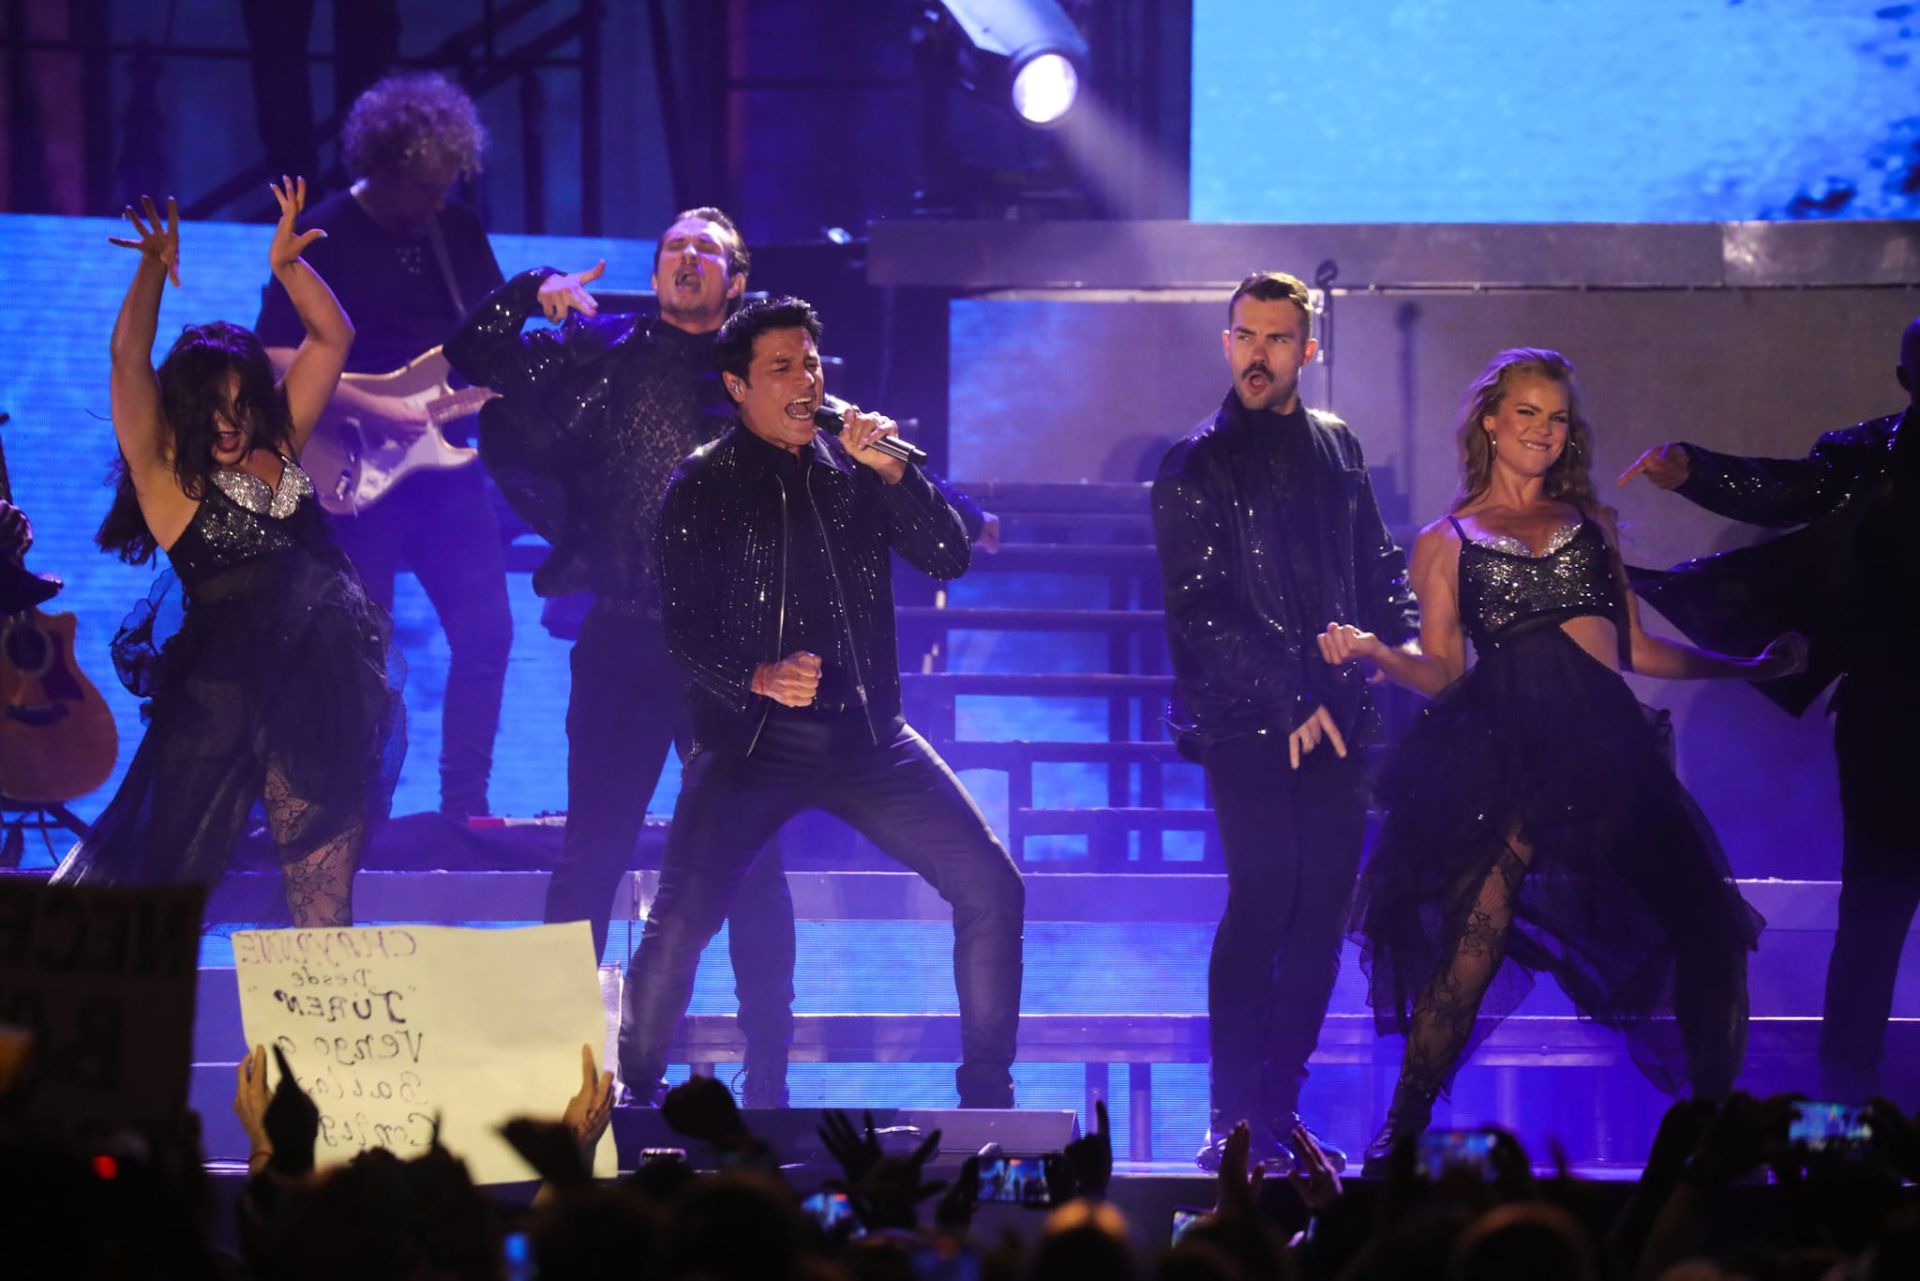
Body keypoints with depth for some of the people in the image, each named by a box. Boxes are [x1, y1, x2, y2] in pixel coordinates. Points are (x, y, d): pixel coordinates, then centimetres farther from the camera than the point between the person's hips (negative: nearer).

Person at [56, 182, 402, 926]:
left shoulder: (278, 448, 14)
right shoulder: (165, 471, 1)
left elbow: (331, 336, 14)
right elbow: (128, 358, -10)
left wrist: (286, 263, 2)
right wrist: (153, 272, -17)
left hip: (322, 695, 5)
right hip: (225, 691, -5)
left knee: (324, 898, 3)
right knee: (169, 878, -1)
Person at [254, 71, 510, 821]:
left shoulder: (458, 231, 9)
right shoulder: (325, 239, -9)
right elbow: (276, 360, -14)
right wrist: (371, 410, -20)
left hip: (444, 464, 5)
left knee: (486, 631, -1)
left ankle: (464, 805, 8)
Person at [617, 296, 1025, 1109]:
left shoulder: (853, 468, 9)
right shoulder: (703, 486, 1)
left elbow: (949, 560, 1)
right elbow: (684, 629, -3)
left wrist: (892, 470, -12)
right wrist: (758, 677, -22)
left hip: (868, 736, 3)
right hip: (753, 737, -3)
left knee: (991, 888, -5)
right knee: (680, 920, -17)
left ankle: (988, 1094, 8)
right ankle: (635, 1093, 4)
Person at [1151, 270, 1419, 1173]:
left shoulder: (1336, 451, 15)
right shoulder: (1195, 469, 0)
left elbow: (1377, 568, 22)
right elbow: (1200, 612, -7)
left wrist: (1403, 645, 3)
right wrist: (1289, 701, -13)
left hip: (1332, 720, 5)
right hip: (1243, 723, -5)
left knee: (1321, 908, 2)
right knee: (1265, 893, -15)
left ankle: (1280, 1111, 10)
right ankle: (1234, 1123, -13)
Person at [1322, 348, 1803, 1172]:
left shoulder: (1590, 523, 23)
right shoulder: (1446, 541, 16)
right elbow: (1441, 671, 9)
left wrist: (1749, 668, 23)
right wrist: (1372, 652, -9)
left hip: (1608, 748, 3)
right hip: (1506, 754, -3)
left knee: (1709, 924, -8)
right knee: (1476, 938, -17)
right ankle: (1401, 1135, -8)